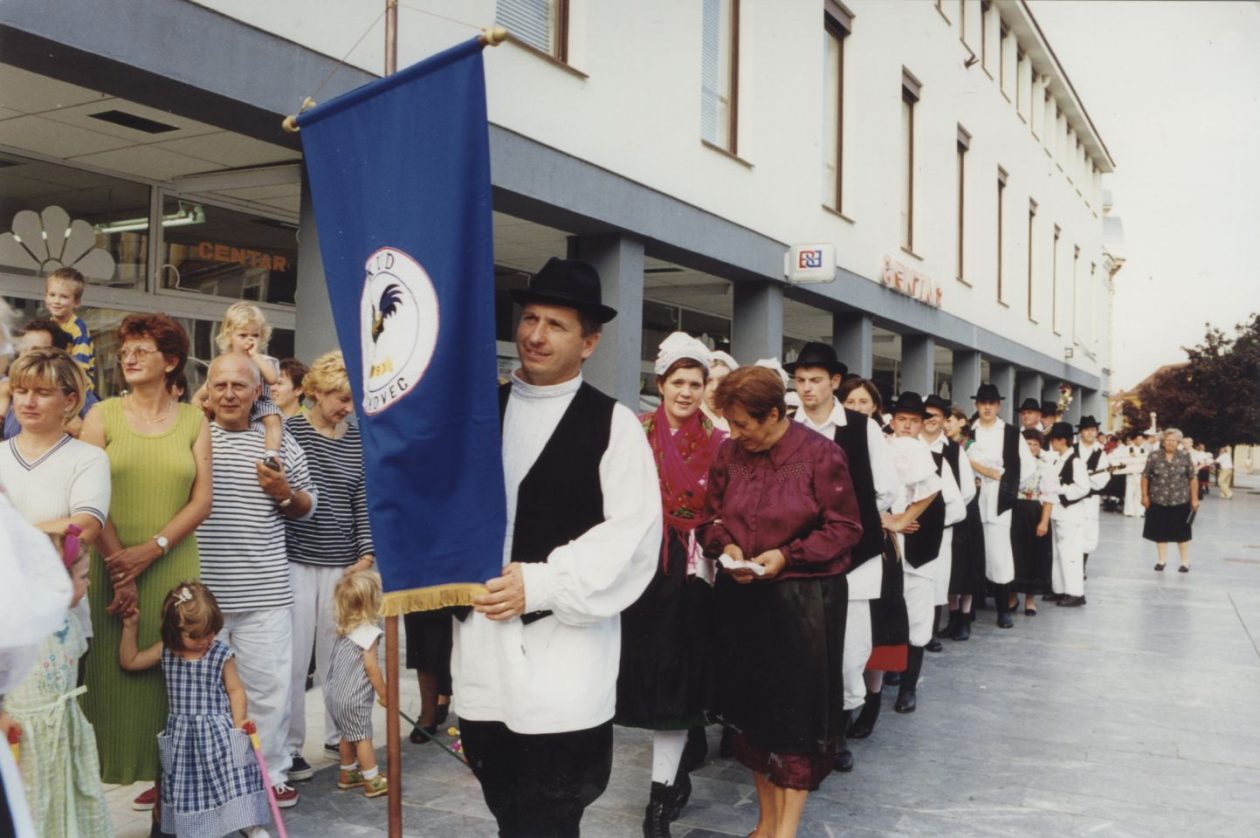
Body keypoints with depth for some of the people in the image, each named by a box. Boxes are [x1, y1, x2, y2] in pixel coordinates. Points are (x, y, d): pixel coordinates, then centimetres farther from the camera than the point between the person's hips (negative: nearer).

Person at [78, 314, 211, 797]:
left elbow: (201, 502, 1)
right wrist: (119, 565, -10)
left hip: (174, 568, 1)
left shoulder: (193, 420, 7)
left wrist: (150, 550, -11)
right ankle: (111, 768, 12)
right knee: (113, 669, 0)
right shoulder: (103, 415, 5)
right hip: (111, 567, -1)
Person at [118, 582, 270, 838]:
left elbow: (236, 691, -3)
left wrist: (239, 724, -13)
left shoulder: (222, 655, -8)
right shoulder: (165, 652, 0)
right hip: (183, 735, 3)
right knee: (189, 785, 7)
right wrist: (130, 627, 4)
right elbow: (129, 661, 11)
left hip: (219, 730, -3)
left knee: (234, 778, -1)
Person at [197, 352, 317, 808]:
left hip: (264, 593, 1)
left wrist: (284, 493, -4)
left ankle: (272, 774, 22)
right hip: (198, 592, -1)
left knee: (269, 687, 7)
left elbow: (307, 508, 14)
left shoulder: (279, 442, 8)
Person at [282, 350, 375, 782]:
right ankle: (288, 746, 14)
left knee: (338, 654, 9)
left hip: (343, 565, 3)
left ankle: (340, 735, 25)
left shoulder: (358, 440, 7)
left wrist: (367, 555, 2)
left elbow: (363, 501, 8)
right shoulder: (288, 431, -3)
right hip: (295, 561, -3)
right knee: (293, 656, 1)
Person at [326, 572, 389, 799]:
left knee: (348, 735, 20)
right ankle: (373, 781, 4)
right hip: (354, 698, -8)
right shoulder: (369, 631, -19)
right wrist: (384, 694, -9)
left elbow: (335, 664, 13)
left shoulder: (345, 629, 6)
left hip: (336, 694, 8)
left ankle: (347, 774, 32)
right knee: (363, 737, -1)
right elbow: (371, 666, -18)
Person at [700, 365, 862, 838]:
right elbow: (712, 517, 11)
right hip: (741, 598, 5)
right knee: (751, 708, 12)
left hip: (803, 602, -5)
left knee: (797, 710, 3)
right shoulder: (730, 454, 3)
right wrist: (726, 546, -10)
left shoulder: (820, 453, -11)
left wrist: (788, 555, -19)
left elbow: (845, 527, -8)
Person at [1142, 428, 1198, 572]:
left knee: (1181, 532, 7)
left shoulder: (1185, 457, -2)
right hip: (1158, 501, 1)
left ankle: (1185, 562, 18)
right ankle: (1162, 559, 23)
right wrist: (1145, 496, -1)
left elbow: (1193, 478, 0)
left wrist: (1195, 498, -2)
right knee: (1160, 531, 9)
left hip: (1180, 501, -1)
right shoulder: (1154, 456, -3)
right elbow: (1145, 477, 1)